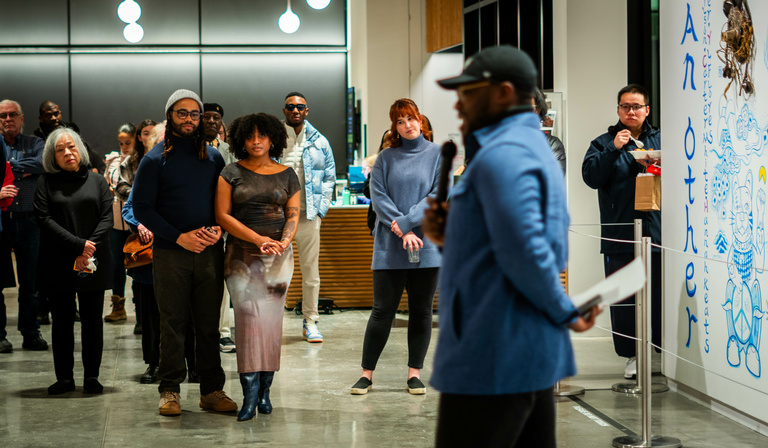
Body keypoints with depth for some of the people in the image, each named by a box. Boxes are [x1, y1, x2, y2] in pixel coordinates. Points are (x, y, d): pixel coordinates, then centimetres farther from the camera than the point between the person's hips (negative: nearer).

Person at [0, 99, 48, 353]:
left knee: (30, 281, 6)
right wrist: (23, 170, -13)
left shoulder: (35, 144, 11)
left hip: (28, 220, 1)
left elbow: (43, 163, -11)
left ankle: (30, 333, 14)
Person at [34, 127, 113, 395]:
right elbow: (45, 219, -6)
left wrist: (90, 249, -12)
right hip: (58, 263, -1)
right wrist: (78, 245, -14)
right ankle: (64, 377, 9)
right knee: (62, 320, 2)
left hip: (93, 263, 1)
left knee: (92, 320, 2)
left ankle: (92, 377, 9)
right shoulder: (46, 182, 5)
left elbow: (107, 218, 2)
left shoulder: (97, 181, 10)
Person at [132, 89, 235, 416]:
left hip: (209, 252, 3)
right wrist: (179, 237, -11)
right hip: (170, 253, -3)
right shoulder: (155, 159, 1)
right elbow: (142, 208, -3)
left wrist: (218, 230, -5)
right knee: (172, 324, 0)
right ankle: (170, 391, 7)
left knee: (209, 324, 5)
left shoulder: (213, 157, 12)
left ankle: (212, 390, 10)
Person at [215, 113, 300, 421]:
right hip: (242, 256, -2)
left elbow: (293, 214, 8)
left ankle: (264, 389, 5)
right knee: (249, 314, -12)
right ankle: (250, 393, -14)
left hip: (278, 256, 2)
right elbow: (222, 215, -2)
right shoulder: (231, 173, 4)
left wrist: (284, 242, -13)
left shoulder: (286, 175, 10)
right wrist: (258, 239, -12)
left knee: (271, 317, -2)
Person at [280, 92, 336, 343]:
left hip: (309, 215, 2)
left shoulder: (319, 142, 9)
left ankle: (310, 322, 14)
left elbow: (329, 178, 11)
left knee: (311, 271, 5)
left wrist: (321, 209, 1)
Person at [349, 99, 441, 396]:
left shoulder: (438, 155, 4)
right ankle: (367, 372, 8)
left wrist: (405, 221, -14)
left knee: (421, 311, 6)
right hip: (390, 248, 0)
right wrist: (403, 231, -13)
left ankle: (415, 373, 15)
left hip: (427, 246, 0)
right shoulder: (386, 158, 8)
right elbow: (378, 197, -1)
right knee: (383, 310, 0)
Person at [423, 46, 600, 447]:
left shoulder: (502, 154, -15)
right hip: (534, 354, 10)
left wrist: (566, 315, -9)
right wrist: (449, 235, 6)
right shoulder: (534, 146, 18)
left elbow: (525, 254, -24)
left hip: (494, 359, -10)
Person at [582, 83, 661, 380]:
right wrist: (614, 150, -13)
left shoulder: (661, 141, 14)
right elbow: (590, 176, -5)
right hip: (619, 238, 0)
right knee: (623, 297, 1)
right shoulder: (604, 143, 10)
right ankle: (631, 355, 9)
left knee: (660, 294, -1)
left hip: (656, 232, 0)